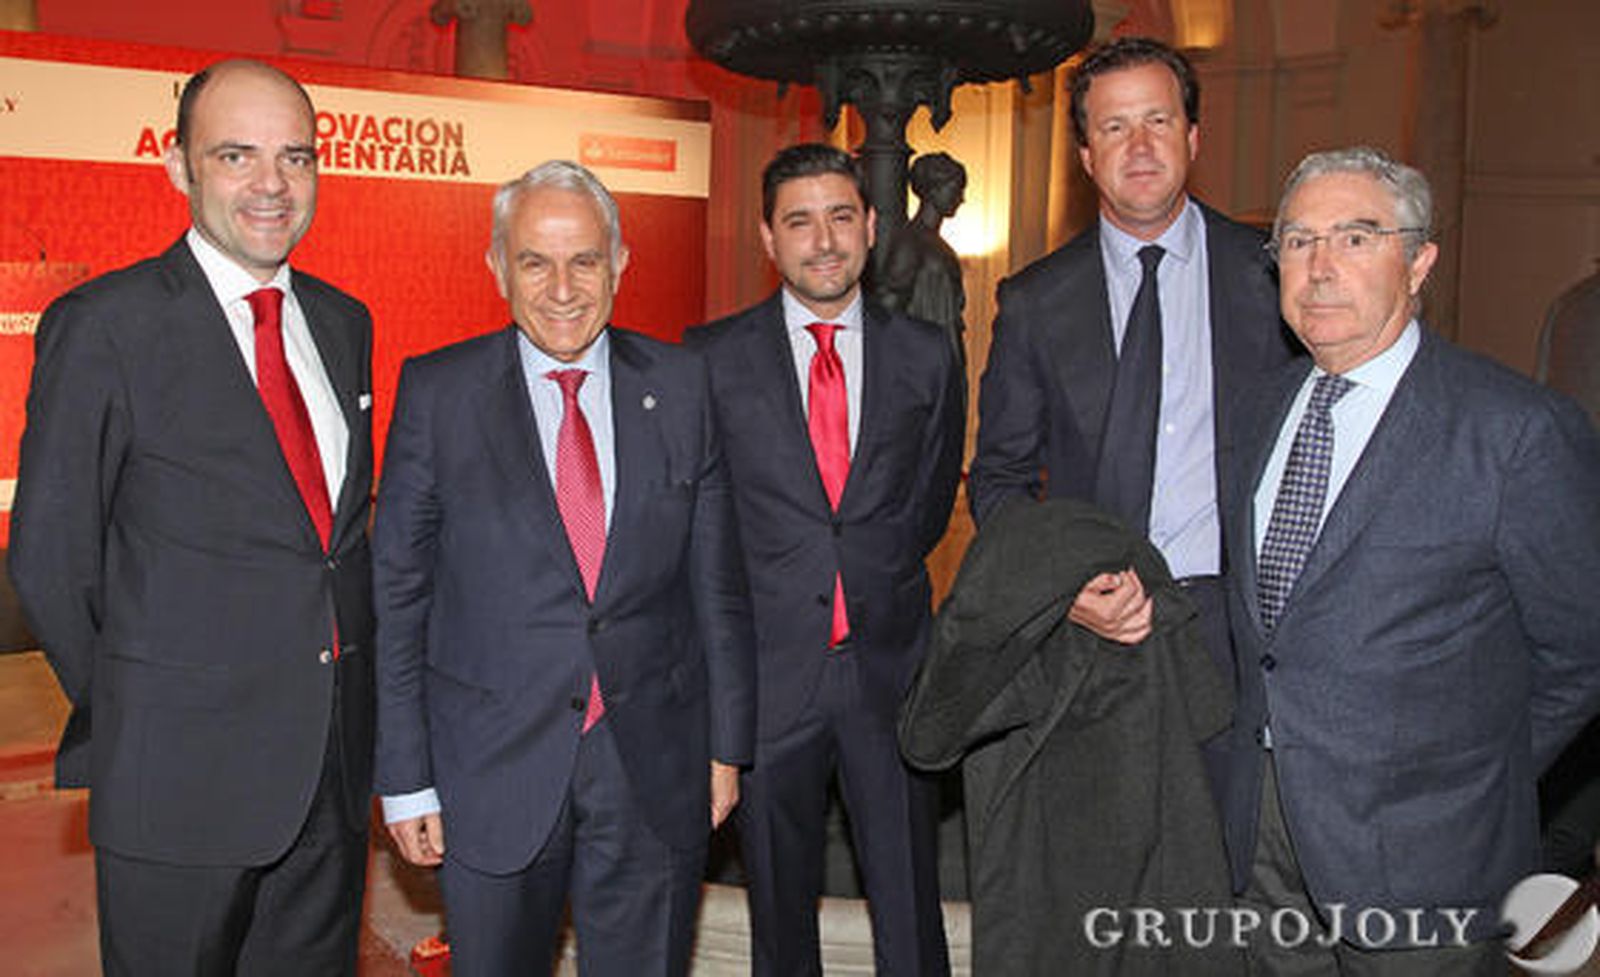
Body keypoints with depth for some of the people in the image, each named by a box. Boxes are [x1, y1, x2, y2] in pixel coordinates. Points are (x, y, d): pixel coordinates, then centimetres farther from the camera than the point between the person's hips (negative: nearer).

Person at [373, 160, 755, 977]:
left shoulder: (678, 385, 1)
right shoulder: (437, 393, -3)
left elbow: (716, 579, 4)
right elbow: (396, 593, -2)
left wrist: (727, 743, 5)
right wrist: (405, 779, -3)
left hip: (654, 765, 2)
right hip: (493, 767, -1)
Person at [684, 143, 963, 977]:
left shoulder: (927, 357, 5)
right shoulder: (712, 357, 0)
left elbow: (931, 500, 13)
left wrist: (879, 583, 6)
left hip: (890, 664, 1)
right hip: (768, 665, 0)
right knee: (780, 909, 14)